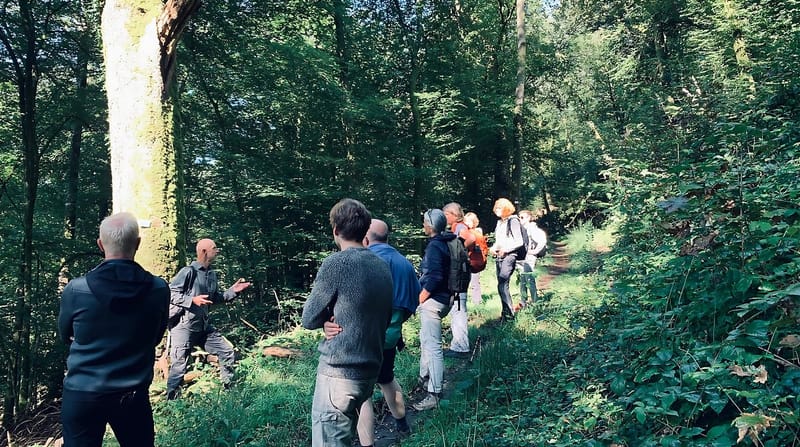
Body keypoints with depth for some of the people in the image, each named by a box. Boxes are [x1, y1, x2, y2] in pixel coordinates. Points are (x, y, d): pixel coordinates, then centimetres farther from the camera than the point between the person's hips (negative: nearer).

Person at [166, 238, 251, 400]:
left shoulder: (212, 274, 10)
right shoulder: (188, 272, -15)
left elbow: (216, 298, 21)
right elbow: (169, 293, -18)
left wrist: (233, 291, 8)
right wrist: (192, 300, -25)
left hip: (204, 326, 8)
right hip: (184, 327, -8)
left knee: (227, 351, 10)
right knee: (179, 367, -3)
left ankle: (229, 389, 25)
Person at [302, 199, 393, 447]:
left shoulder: (336, 263, -13)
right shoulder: (383, 266, 8)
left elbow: (309, 319, -6)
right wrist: (339, 318, 6)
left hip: (338, 373, -8)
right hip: (369, 371, 8)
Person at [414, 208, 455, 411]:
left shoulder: (434, 246, -18)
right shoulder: (445, 242, 11)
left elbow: (435, 276, -25)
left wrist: (420, 298, -13)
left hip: (433, 301, -11)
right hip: (443, 298, 11)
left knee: (432, 346, -7)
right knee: (425, 339, 25)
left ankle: (434, 395, -3)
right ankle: (424, 378, 41)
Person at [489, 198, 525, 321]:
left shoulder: (513, 221, -7)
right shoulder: (500, 222, 17)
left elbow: (519, 242, -12)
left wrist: (505, 249, -18)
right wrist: (493, 248, 6)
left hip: (509, 256, -8)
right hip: (499, 257, 8)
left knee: (502, 285, -17)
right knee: (502, 285, 9)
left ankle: (509, 313, -11)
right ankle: (506, 312, 17)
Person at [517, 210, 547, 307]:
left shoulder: (532, 229, -10)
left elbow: (543, 240, -19)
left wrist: (535, 251, -14)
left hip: (529, 259, -9)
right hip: (521, 259, 9)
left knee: (530, 281, -7)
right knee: (522, 282, 11)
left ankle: (534, 303, -2)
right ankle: (523, 303, 18)